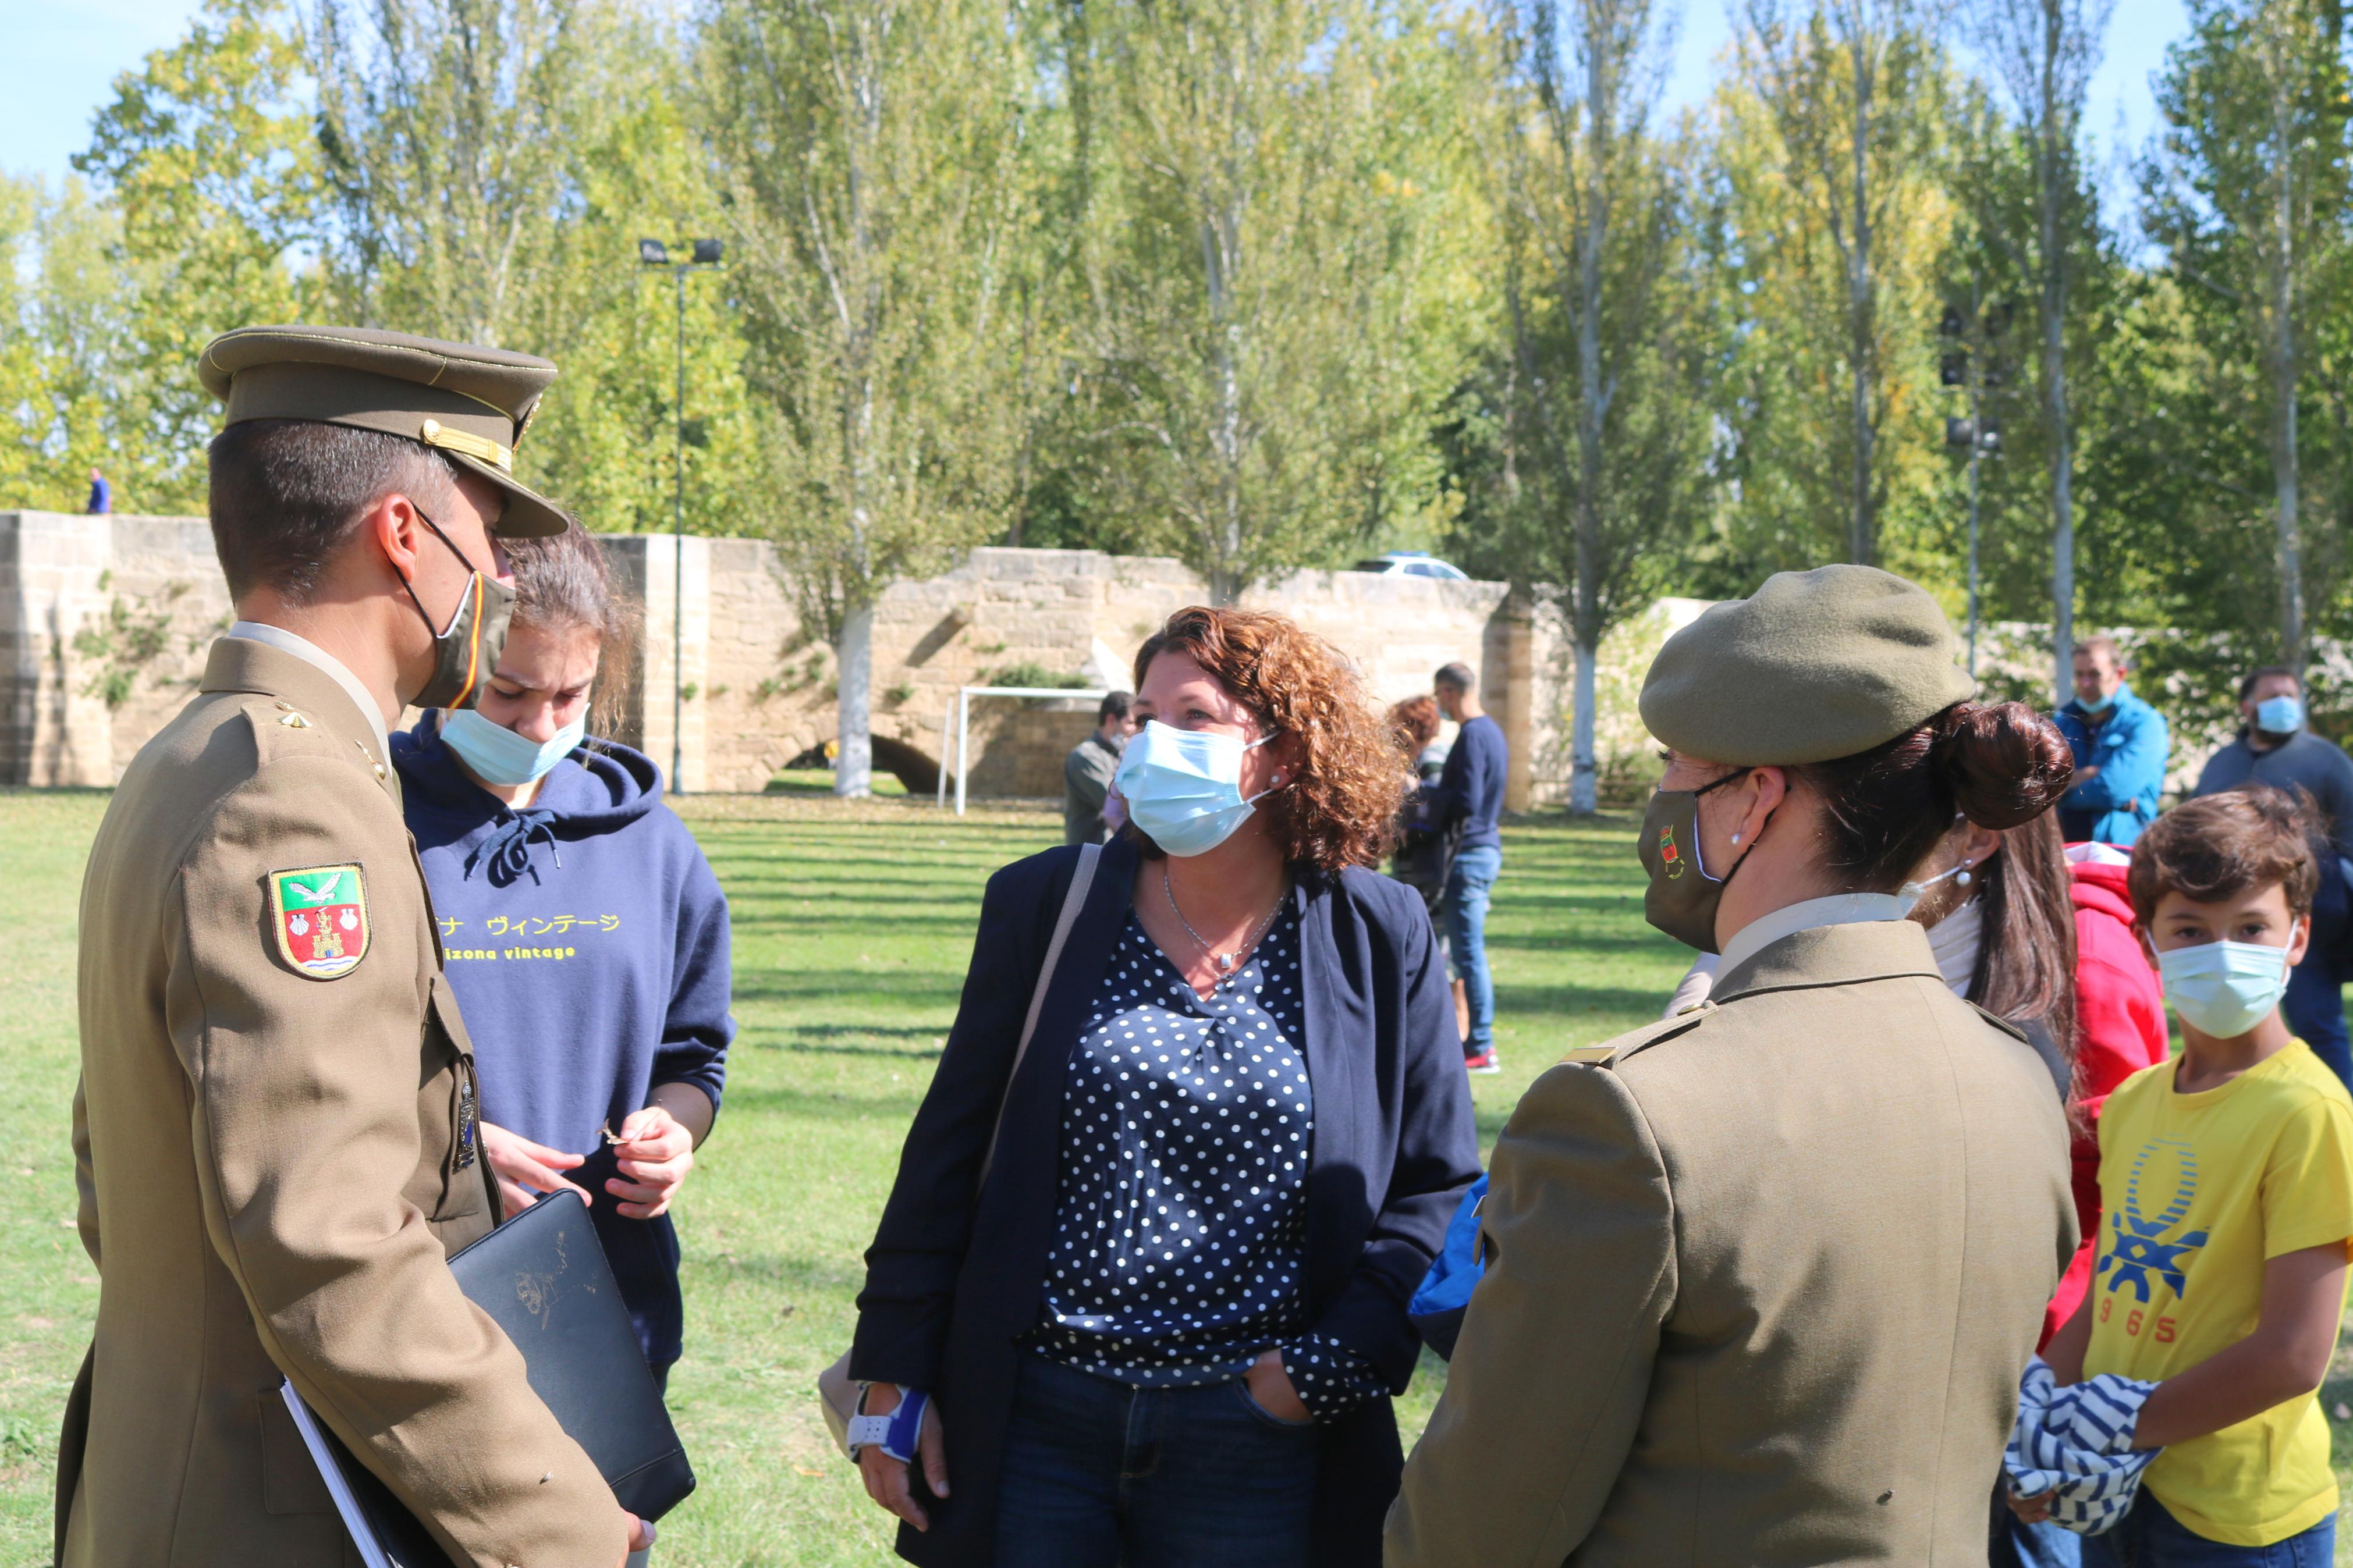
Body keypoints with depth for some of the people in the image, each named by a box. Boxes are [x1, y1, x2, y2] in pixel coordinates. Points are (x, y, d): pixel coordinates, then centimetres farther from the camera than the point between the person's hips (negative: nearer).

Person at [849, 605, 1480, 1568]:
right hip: (1034, 1422, 1)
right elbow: (949, 1152, 4)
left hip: (1258, 1442, 0)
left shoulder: (1381, 941, 0)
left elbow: (1440, 1189, 3)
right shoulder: (1046, 905, 3)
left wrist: (1330, 1363, -8)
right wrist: (893, 1379, 1)